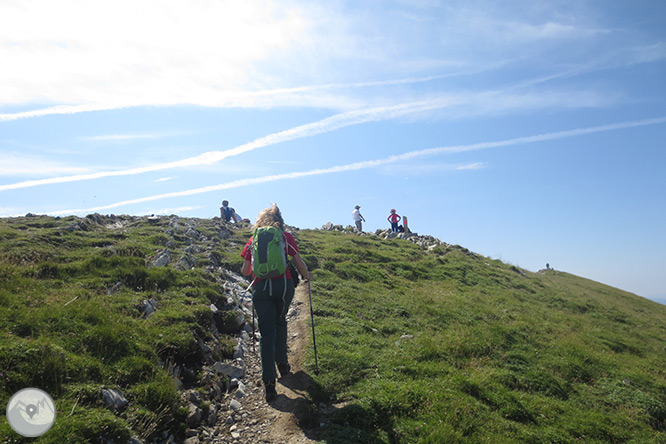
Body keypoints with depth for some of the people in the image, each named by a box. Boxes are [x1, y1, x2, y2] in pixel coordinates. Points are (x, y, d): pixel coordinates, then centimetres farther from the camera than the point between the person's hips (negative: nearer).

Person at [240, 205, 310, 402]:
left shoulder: (253, 240, 12)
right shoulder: (286, 237, 8)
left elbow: (245, 271, 11)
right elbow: (299, 264, 4)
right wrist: (307, 276, 25)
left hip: (261, 287, 0)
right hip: (284, 284, 0)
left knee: (266, 332, 3)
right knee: (280, 323, 24)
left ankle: (269, 382, -3)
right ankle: (282, 364, 31)